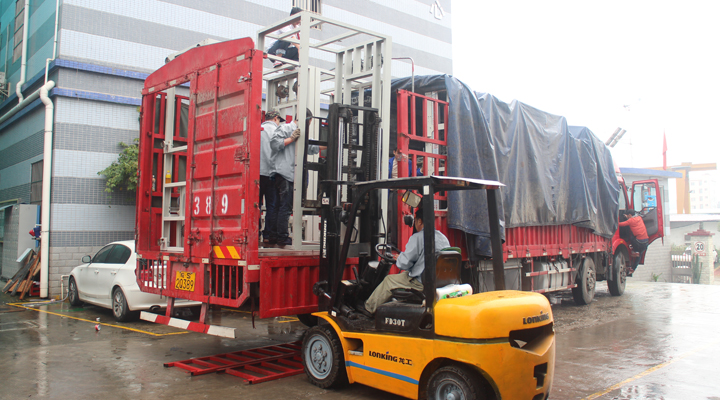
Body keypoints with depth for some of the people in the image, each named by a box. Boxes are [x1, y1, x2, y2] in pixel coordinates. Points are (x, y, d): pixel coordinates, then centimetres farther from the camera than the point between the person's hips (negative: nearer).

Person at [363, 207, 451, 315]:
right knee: (404, 274, 26)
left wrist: (398, 258, 7)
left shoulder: (417, 238, -16)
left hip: (421, 283, -8)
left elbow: (404, 264, -17)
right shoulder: (443, 237, 8)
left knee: (388, 280, 9)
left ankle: (369, 308, 24)